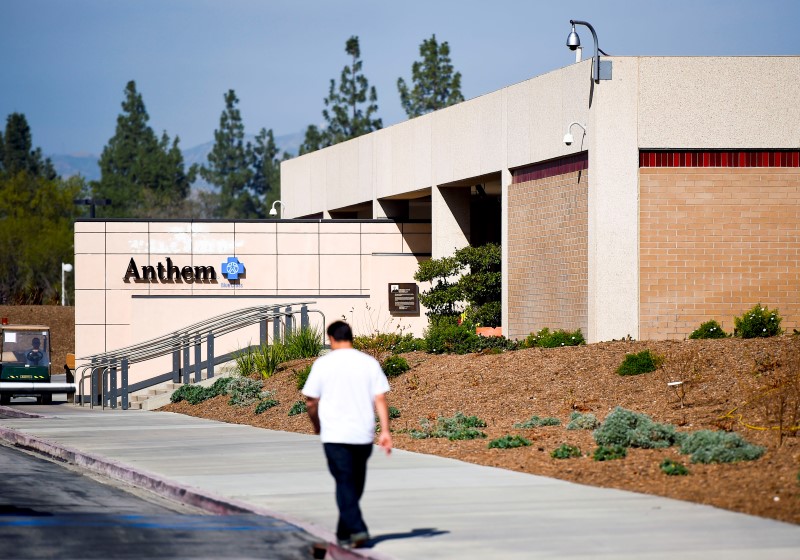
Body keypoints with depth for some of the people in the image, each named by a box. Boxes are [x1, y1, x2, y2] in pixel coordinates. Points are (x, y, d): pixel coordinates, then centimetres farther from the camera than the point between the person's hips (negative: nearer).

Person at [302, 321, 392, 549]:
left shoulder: (323, 364, -2)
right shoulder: (369, 363, 4)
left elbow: (311, 402, 2)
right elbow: (380, 399, -2)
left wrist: (317, 426, 19)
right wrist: (385, 431, -3)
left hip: (335, 436, -3)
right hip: (363, 435, 3)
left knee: (345, 484, -3)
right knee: (355, 485, 14)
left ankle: (357, 529, -20)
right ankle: (344, 534, 23)